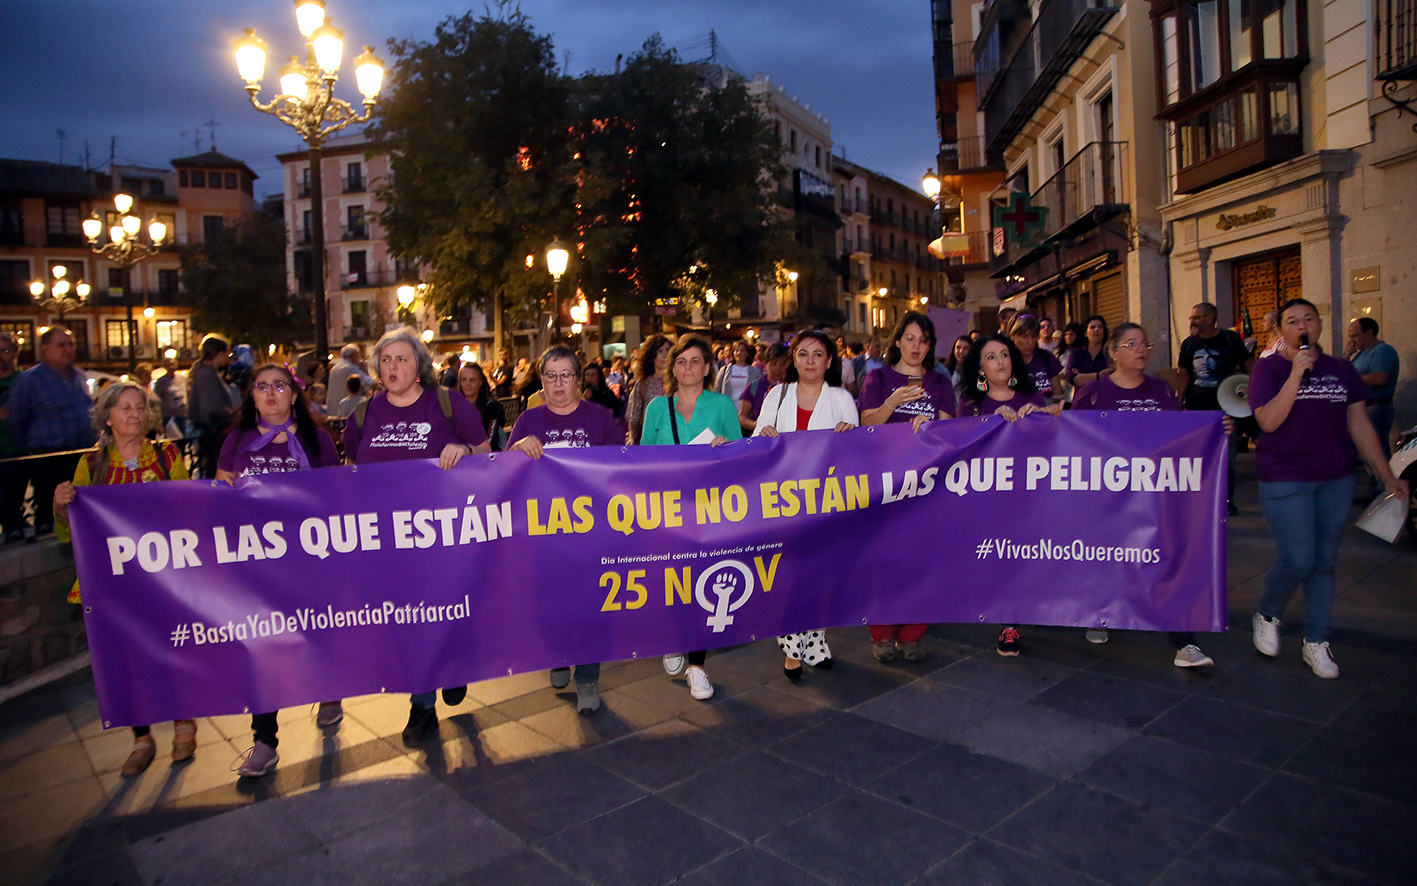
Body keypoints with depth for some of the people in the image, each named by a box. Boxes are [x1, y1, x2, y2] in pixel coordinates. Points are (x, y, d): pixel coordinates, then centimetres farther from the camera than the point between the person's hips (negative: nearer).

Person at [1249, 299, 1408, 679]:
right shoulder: (1269, 368, -3)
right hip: (1285, 480, -4)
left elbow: (1360, 426, 11)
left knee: (1324, 562, 9)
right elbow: (1268, 421, -17)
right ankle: (1266, 615, 19)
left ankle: (1316, 642, 20)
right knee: (1297, 560, -9)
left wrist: (1387, 476, 10)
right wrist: (1297, 373, -21)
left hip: (1337, 479, 5)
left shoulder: (1342, 370, 9)